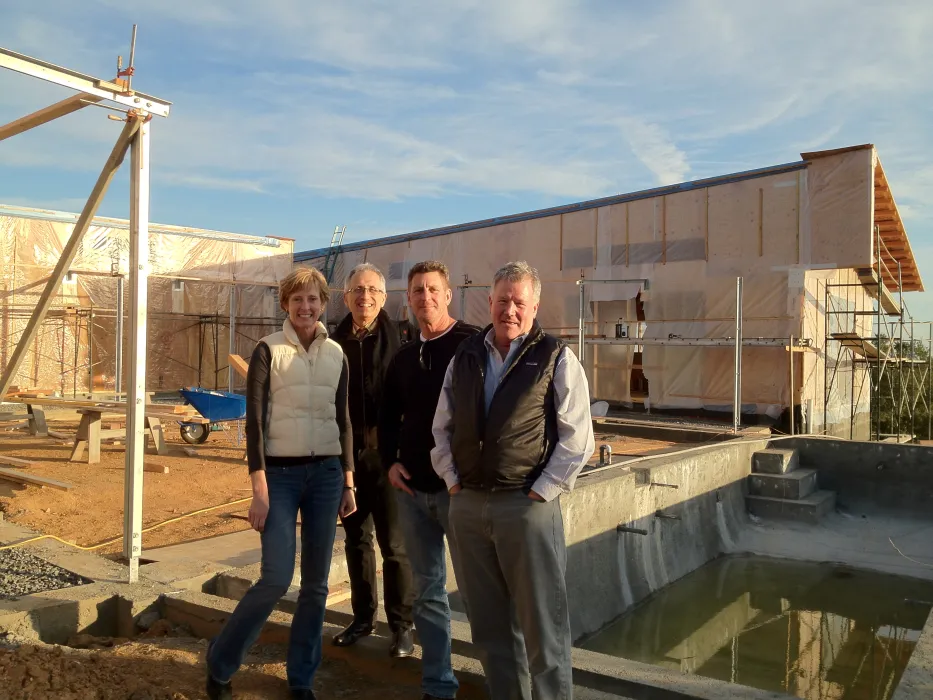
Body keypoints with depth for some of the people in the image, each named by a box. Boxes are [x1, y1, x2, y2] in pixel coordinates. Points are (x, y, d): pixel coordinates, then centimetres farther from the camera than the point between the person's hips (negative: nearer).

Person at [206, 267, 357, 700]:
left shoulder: (336, 354, 7)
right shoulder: (268, 350, -4)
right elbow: (254, 423, -7)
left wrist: (348, 481, 9)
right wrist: (259, 490, -12)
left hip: (326, 473, 4)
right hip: (280, 473, -4)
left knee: (316, 583, 8)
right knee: (276, 578, -9)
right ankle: (220, 663, 16)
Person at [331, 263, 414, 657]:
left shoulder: (397, 338, -7)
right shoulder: (336, 341, 5)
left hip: (386, 451, -4)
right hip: (347, 452, 4)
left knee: (394, 543, 2)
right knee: (356, 539, 14)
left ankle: (401, 625, 14)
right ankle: (362, 618, 28)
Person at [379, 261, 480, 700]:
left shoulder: (473, 345, -8)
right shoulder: (404, 357, 12)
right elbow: (388, 416, 21)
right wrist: (390, 462, 7)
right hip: (412, 489, 6)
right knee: (427, 590, 13)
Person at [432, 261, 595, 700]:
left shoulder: (556, 359, -4)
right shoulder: (464, 358, 10)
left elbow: (577, 439, -7)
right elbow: (442, 428, 14)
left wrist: (541, 493, -10)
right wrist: (453, 481, 5)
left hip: (528, 505, -5)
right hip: (467, 504, 5)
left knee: (541, 623, 4)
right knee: (489, 624, 15)